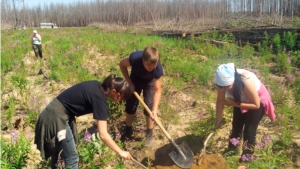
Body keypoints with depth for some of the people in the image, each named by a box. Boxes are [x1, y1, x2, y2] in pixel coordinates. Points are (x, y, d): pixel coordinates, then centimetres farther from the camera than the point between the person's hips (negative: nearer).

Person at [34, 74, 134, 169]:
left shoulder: (97, 86, 3)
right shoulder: (100, 99, -22)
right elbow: (103, 134, -24)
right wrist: (120, 152, -16)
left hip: (54, 112, 10)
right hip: (56, 117, -10)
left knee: (56, 149, 28)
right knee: (72, 158, -1)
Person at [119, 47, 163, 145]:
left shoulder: (158, 69, -40)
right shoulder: (134, 58, -41)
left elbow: (157, 90, -33)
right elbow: (122, 64, -18)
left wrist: (155, 109, -42)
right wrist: (130, 82, -19)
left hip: (149, 81, -1)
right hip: (135, 79, 1)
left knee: (149, 106, -6)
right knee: (130, 104, 4)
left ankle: (149, 133, 14)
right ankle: (128, 130, 23)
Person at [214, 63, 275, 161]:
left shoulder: (246, 82, -44)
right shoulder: (223, 81, -30)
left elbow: (256, 105, -31)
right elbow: (220, 101, -14)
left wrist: (234, 104, -35)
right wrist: (218, 121, -13)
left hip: (258, 101, -5)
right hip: (241, 99, 5)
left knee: (249, 131, -4)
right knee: (236, 126, 17)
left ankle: (246, 157, 15)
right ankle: (231, 151, 37)